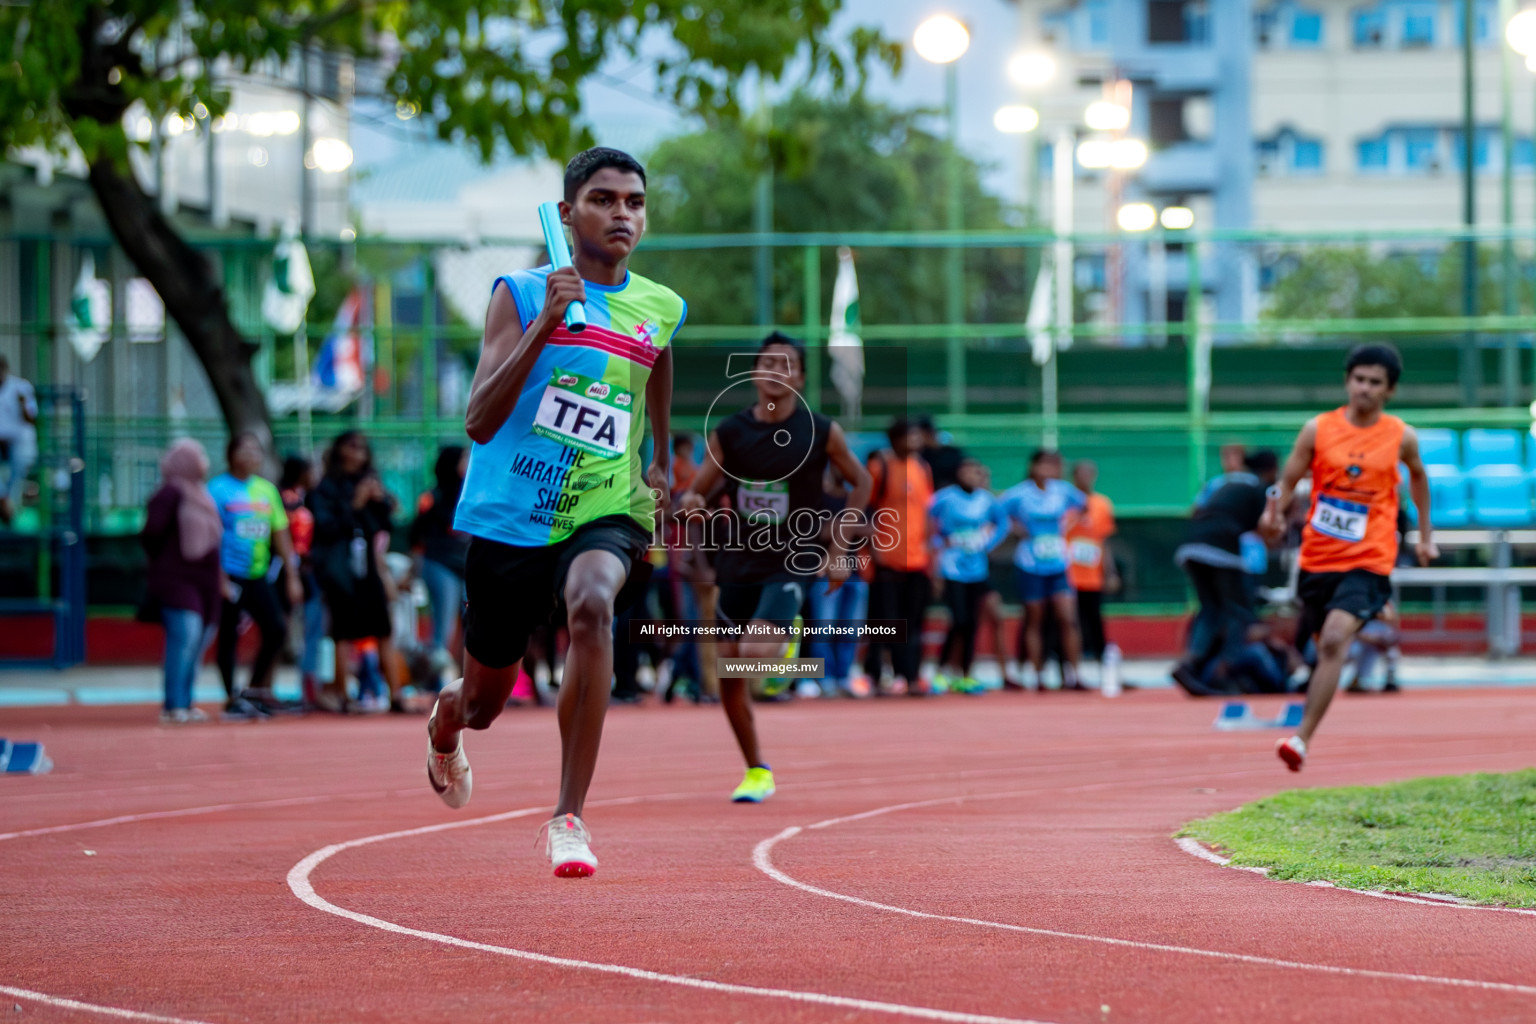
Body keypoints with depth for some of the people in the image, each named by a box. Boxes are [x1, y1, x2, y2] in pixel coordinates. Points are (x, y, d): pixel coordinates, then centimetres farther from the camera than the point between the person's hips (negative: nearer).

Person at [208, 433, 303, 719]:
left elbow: (280, 533, 16)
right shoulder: (218, 489, -5)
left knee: (276, 630, -3)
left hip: (258, 575, 5)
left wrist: (292, 576, 13)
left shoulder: (266, 489, 12)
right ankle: (233, 699, 9)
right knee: (229, 636, 0)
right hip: (229, 575, -5)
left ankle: (257, 690, 12)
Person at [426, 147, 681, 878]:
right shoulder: (522, 294, -5)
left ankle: (569, 817, -30)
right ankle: (444, 725, 55)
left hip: (604, 514, 1)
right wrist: (544, 325, -23)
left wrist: (659, 466, 29)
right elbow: (479, 422, -15)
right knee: (483, 703, 12)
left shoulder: (660, 311, 6)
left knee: (591, 606, -35)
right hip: (509, 517, -1)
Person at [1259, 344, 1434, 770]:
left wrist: (1425, 536, 24)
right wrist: (1275, 514, -19)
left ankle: (1302, 738, -26)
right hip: (1318, 557, 3)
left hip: (1368, 562, -3)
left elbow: (1418, 476, 21)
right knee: (1325, 644, 16)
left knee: (1335, 639, -22)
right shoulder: (1318, 430, -1)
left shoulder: (1402, 437, 0)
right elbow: (1288, 483, 3)